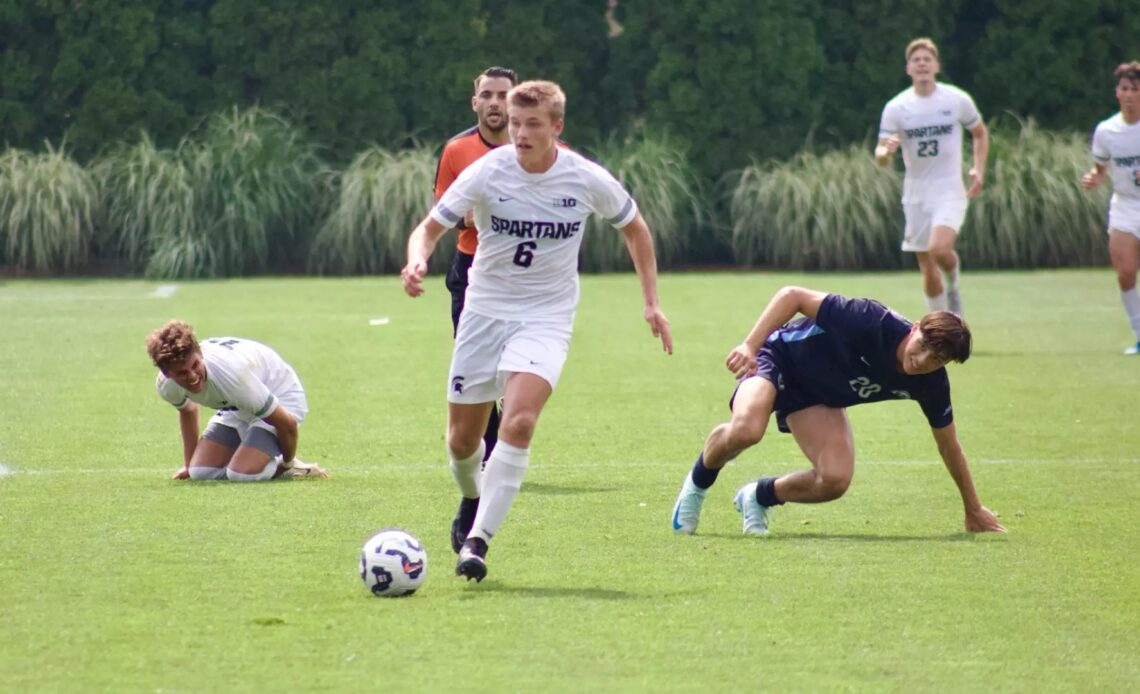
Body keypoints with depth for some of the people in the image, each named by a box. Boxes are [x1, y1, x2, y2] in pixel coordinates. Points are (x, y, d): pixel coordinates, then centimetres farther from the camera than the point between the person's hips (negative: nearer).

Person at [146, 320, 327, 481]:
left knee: (241, 474, -27)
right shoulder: (166, 385, -20)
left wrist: (288, 464, -11)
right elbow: (187, 410, 11)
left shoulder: (230, 373, -41)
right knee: (200, 473, -6)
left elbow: (287, 423, -30)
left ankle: (284, 468, 3)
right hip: (235, 407, 7)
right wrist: (188, 465, 15)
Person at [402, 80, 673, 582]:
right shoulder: (487, 173, -11)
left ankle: (478, 540, -23)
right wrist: (417, 262, -30)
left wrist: (651, 303, 8)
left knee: (519, 420, -25)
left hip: (546, 318, -1)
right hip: (485, 310, 1)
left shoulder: (587, 180, -9)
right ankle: (471, 498, 42)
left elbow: (635, 228, 10)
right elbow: (431, 226, -7)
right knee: (462, 438, 6)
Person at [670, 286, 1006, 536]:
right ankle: (699, 481, -2)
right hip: (779, 357, -5)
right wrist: (750, 345, -38)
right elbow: (792, 295, -29)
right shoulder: (873, 322, -35)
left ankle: (760, 496, 11)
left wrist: (974, 510, 11)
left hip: (818, 397, 5)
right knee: (746, 430, -36)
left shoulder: (931, 384, -16)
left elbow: (948, 444, 2)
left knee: (835, 480, -20)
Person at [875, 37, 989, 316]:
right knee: (929, 272, 4)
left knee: (940, 248, -27)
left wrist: (979, 169, 0)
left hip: (950, 191, -2)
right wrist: (886, 152, -29)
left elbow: (980, 133, 14)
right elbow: (880, 157, -4)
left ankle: (954, 283, 5)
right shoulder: (896, 108, -3)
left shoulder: (957, 100, -3)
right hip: (916, 194, 2)